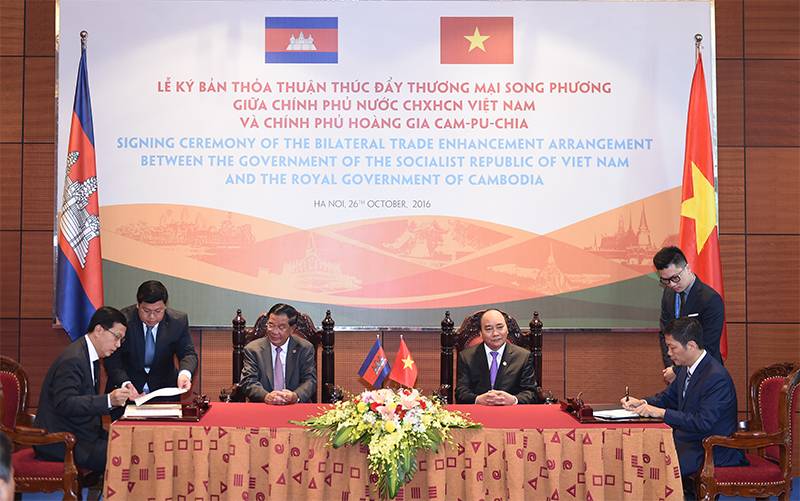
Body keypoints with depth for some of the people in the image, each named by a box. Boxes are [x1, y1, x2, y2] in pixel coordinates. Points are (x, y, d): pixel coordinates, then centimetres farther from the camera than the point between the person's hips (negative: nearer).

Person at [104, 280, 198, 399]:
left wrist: (185, 374, -27)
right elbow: (113, 359, -10)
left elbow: (188, 353, -4)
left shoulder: (178, 321, -8)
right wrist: (125, 384, -29)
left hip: (164, 386, 1)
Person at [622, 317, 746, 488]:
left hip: (712, 452, -9)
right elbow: (668, 397, 21)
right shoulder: (686, 369, 6)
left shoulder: (717, 377, -23)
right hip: (685, 439, 9)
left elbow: (703, 423, -28)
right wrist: (642, 403, 2)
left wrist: (661, 413, -26)